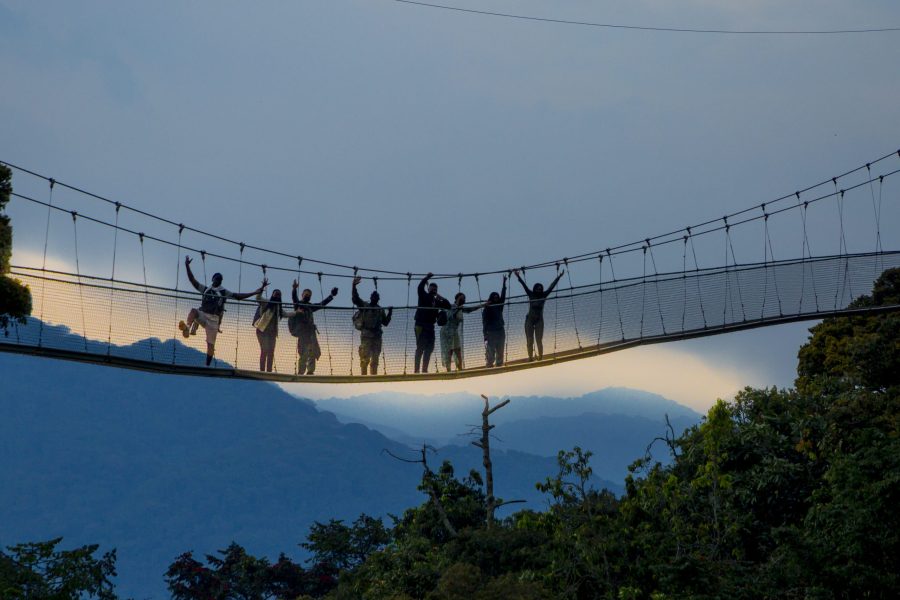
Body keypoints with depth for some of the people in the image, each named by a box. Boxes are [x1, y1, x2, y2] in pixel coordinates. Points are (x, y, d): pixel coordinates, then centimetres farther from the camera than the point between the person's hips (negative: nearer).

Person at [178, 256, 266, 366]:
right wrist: (187, 266, 0)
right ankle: (188, 328, -53)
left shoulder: (224, 292, 10)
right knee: (193, 311, -33)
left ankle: (208, 366, 2)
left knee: (210, 344, -4)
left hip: (214, 319, -1)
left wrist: (256, 292, -7)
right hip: (202, 315, 1)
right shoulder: (205, 289, 14)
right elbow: (193, 281, 9)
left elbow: (239, 296, 3)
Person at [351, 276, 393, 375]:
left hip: (377, 336, 5)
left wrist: (389, 314, 1)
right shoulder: (364, 306, 1)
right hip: (366, 335, -5)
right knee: (365, 357, -9)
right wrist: (354, 286, -24)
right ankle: (364, 375, -6)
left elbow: (385, 323, 15)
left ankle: (373, 375, 15)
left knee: (375, 358, 8)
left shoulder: (380, 310, 15)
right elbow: (355, 299, -13)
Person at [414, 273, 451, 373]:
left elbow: (448, 306, 11)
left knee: (429, 348, 6)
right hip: (421, 326, -6)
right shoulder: (423, 296, 2)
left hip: (430, 327, 6)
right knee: (420, 348, -11)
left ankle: (424, 369, 13)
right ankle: (417, 369, -14)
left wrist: (440, 298, 0)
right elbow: (420, 287, -16)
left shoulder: (437, 301, 16)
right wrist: (427, 277, -19)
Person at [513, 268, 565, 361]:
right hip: (530, 319, 0)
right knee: (529, 341, -1)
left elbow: (551, 286, -1)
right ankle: (530, 357, 0)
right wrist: (518, 276, -10)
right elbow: (524, 285, -4)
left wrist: (559, 277, -4)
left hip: (539, 320, 0)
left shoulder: (543, 296, 1)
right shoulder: (531, 295, 1)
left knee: (539, 340, -6)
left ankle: (540, 356, -5)